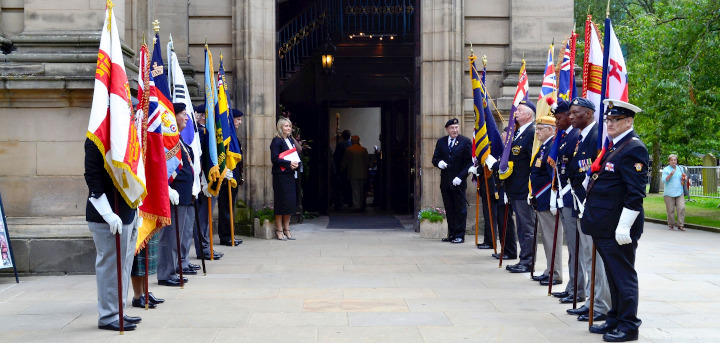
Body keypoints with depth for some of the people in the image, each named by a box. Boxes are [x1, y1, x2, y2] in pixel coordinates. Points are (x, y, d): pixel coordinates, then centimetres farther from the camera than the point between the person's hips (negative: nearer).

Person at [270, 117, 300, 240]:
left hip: (290, 175, 7)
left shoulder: (291, 140, 18)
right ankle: (279, 230, 2)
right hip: (280, 175, -7)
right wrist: (289, 164, -18)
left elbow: (295, 156, 21)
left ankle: (286, 229, 13)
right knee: (281, 202, -5)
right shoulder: (277, 141, -6)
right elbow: (274, 158, -14)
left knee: (290, 202, 6)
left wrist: (296, 164, 0)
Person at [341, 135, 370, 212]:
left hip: (353, 173, -2)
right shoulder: (364, 149, 0)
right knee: (362, 190, 12)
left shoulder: (348, 150, -4)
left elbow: (344, 162, 2)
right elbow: (367, 162, 4)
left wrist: (342, 170, 17)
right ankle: (361, 206, 17)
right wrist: (366, 169, 18)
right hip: (363, 173, 2)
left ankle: (356, 206, -5)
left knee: (355, 190, 0)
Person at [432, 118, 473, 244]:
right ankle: (451, 234, 15)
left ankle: (460, 235, 6)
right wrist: (439, 162, -10)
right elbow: (435, 158, 14)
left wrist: (460, 177, -14)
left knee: (460, 209, 1)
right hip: (445, 182, 4)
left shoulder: (465, 142, -2)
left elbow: (470, 162, -5)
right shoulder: (441, 142, 11)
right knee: (449, 209, 8)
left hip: (458, 182, -4)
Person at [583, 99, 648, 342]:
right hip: (604, 226, 9)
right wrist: (589, 212, 20)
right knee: (613, 274, 16)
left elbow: (635, 193, -20)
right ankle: (615, 319, 26)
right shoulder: (612, 146, 15)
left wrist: (624, 227, -22)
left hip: (618, 227, -9)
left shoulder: (633, 149, -14)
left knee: (623, 274, -1)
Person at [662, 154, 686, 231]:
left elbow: (684, 179, 25)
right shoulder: (666, 169, 2)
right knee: (670, 210, -2)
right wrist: (670, 175, -20)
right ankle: (671, 225, 10)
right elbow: (664, 180, -7)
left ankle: (680, 225, -4)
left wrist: (685, 179, 2)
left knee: (681, 208, -9)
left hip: (679, 193, 3)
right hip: (669, 193, -3)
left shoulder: (680, 169, 15)